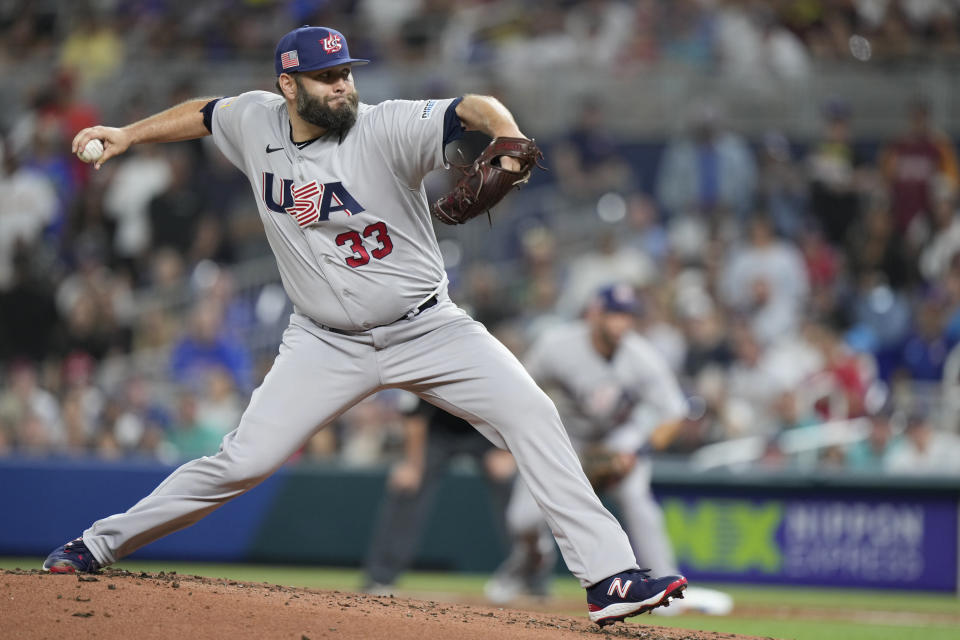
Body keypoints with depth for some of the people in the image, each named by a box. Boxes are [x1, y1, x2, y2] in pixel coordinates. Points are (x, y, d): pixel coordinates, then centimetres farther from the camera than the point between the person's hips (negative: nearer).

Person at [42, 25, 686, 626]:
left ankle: (609, 577, -19)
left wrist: (510, 148, -49)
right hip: (327, 345, 2)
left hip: (428, 329, -2)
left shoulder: (385, 128, -16)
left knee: (531, 414, -19)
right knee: (243, 461, -7)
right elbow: (205, 112, 20)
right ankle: (100, 544, 10)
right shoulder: (256, 121, -3)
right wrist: (127, 135, 16)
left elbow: (476, 109, -29)